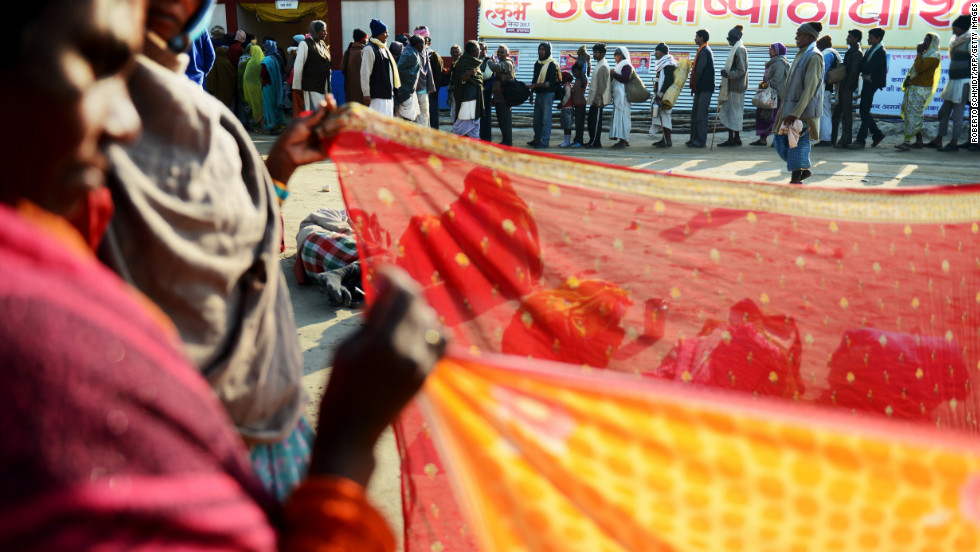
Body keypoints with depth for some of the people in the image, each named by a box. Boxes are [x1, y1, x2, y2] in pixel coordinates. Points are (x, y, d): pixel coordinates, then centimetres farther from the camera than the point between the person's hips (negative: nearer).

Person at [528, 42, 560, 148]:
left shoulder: (552, 64, -9)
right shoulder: (537, 63, 14)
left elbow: (551, 83, -16)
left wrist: (535, 85, -19)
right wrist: (532, 92, 15)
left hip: (548, 94, -7)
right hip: (538, 94, 7)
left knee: (546, 119, -6)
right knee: (537, 118, 11)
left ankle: (545, 142, -3)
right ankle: (537, 139, 22)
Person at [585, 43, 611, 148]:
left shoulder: (603, 66, -16)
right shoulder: (599, 64, 16)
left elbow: (602, 85, -21)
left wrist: (597, 99, -22)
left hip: (598, 100, -10)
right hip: (594, 99, 10)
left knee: (596, 121, -6)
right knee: (591, 120, 13)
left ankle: (595, 142, -2)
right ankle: (592, 141, 20)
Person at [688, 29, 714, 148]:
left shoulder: (703, 52, -14)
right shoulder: (705, 50, 19)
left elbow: (699, 71, -18)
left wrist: (694, 85, -8)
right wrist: (694, 86, 16)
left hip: (704, 89, -10)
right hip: (702, 88, 10)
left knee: (701, 115, -8)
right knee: (695, 114, 14)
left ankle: (701, 141, -6)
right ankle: (694, 138, 19)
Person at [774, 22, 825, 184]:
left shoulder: (814, 57, -12)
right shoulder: (801, 55, 16)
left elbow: (810, 88, -18)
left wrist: (795, 113, -23)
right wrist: (783, 110, 18)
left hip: (804, 110, -9)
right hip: (790, 107, 9)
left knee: (797, 143, -4)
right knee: (780, 139, 10)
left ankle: (796, 179, 5)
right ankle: (804, 170, 23)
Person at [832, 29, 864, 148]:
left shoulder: (857, 53, -12)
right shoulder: (850, 51, 18)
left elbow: (853, 72, -17)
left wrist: (846, 86, -18)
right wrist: (841, 86, 15)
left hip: (848, 88, -10)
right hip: (843, 87, 10)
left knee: (847, 113, -6)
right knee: (837, 112, 12)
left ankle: (845, 140, -4)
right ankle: (832, 138, 17)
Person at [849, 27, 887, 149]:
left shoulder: (881, 52, -15)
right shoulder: (871, 49, 13)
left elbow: (868, 69, -22)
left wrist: (860, 67, -8)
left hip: (871, 83, -9)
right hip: (867, 82, 9)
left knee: (865, 111, -8)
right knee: (864, 111, 12)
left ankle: (860, 140, -6)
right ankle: (877, 133, 24)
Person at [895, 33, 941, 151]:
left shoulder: (933, 56, -11)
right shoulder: (926, 53, 20)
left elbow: (919, 68, -21)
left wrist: (919, 54, -10)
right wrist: (909, 79, 3)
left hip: (921, 89, -10)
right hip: (914, 87, 10)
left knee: (913, 114, -14)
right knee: (916, 115, 11)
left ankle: (907, 141, -18)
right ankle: (919, 141, 15)